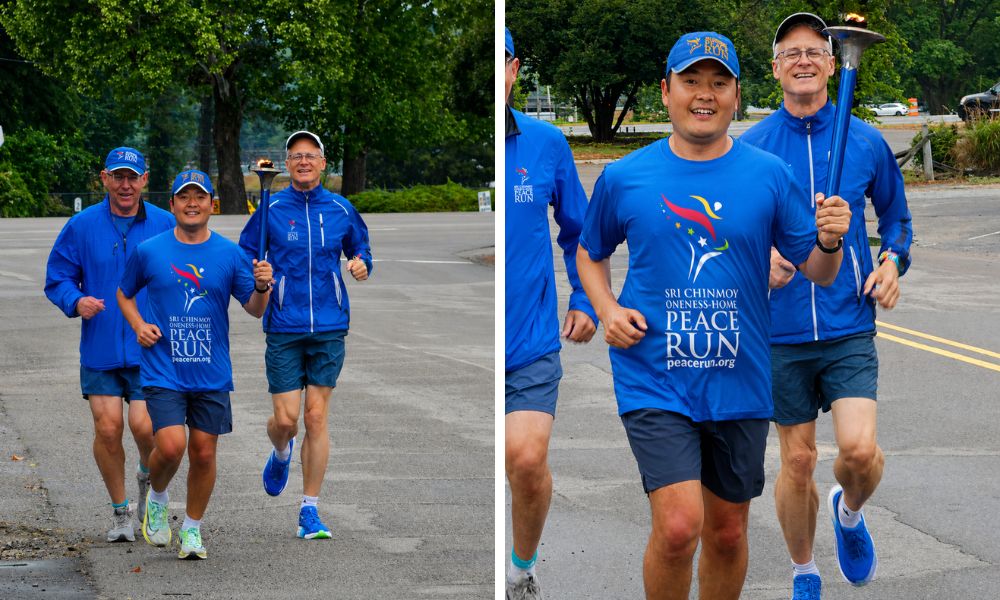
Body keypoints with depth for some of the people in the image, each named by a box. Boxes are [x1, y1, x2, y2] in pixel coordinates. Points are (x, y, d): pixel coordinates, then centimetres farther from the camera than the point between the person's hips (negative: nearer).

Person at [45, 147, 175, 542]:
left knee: (144, 426, -12)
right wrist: (76, 301, -12)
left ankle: (149, 477, 25)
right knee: (107, 428, -4)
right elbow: (57, 278, 8)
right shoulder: (81, 226, 2)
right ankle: (120, 511, 16)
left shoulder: (165, 226, 1)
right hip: (100, 348, 1)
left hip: (150, 350, -1)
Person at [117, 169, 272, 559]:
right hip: (163, 371, -2)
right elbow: (125, 293, 15)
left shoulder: (230, 254, 1)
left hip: (212, 373, 2)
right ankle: (156, 498, 16)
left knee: (204, 452, 4)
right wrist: (138, 326, -2)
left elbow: (255, 310, 3)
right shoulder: (149, 252, 0)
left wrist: (261, 287, -18)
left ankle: (192, 528, 23)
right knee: (171, 446, -16)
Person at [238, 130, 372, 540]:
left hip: (330, 326, 1)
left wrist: (362, 265, -4)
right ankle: (280, 454, 35)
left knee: (316, 417, -1)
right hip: (284, 327, -1)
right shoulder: (271, 209, 1)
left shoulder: (341, 210, 5)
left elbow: (360, 250, 18)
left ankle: (310, 511, 7)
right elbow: (245, 255, 8)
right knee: (285, 419, -4)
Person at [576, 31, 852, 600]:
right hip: (653, 382, -2)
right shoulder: (623, 178, 0)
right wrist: (608, 311, -2)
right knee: (678, 526, -16)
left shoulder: (769, 175, 0)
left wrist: (830, 242, -19)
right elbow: (590, 255, 15)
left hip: (739, 381, 2)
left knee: (728, 532, 13)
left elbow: (818, 272, 3)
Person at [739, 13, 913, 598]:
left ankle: (849, 513, 19)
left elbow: (896, 216, 17)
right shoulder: (750, 148, 0)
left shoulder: (867, 142, 2)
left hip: (850, 329, 0)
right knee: (798, 461, 7)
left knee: (859, 449, -16)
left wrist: (893, 260, -3)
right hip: (781, 331, 0)